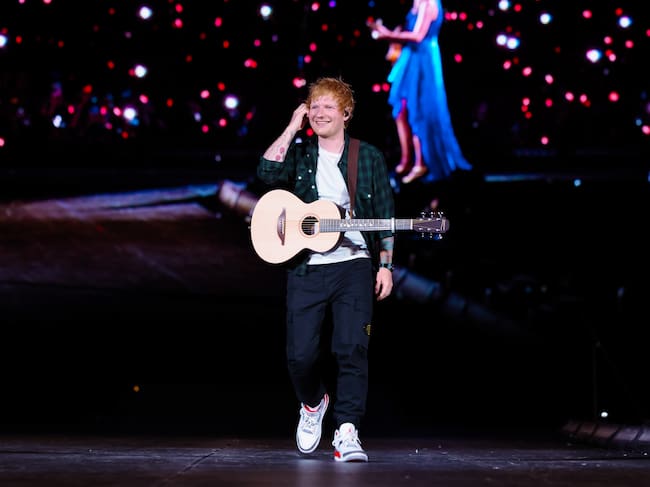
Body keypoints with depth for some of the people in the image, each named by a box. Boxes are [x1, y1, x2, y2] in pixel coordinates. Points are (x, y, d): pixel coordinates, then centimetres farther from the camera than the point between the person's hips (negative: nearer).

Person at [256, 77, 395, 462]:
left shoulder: (369, 157, 7)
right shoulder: (298, 153, 8)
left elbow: (386, 217, 8)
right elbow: (268, 173, -14)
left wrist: (385, 265, 0)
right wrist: (292, 128, -9)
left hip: (355, 265, -1)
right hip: (306, 267, 1)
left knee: (352, 348, -12)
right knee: (301, 353, -2)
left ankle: (347, 433, -8)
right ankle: (313, 403, 29)